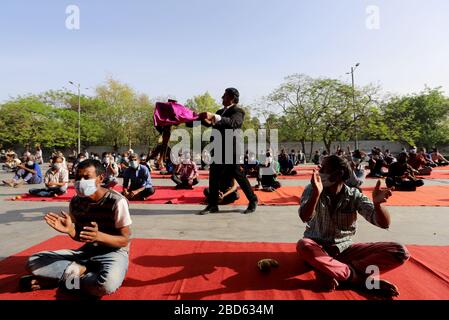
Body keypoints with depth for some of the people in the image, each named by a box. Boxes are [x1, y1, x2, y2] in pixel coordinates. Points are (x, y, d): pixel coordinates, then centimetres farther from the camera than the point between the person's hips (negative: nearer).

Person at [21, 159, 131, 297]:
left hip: (114, 252, -5)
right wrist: (69, 230, -17)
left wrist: (99, 236, -33)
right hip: (87, 251, 5)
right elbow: (80, 236, 7)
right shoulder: (76, 202, -2)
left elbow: (124, 240, -16)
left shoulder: (116, 201, -20)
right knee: (33, 262, -5)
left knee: (107, 284, -39)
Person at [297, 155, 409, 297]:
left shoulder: (354, 195, -6)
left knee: (399, 252, -16)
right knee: (303, 246, -39)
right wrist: (316, 193, -42)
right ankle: (360, 279, -25)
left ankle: (332, 272, -25)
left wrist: (377, 204, -35)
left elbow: (384, 224, -14)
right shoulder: (312, 190, -8)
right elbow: (305, 218, -25)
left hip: (345, 249, 2)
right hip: (318, 247, -2)